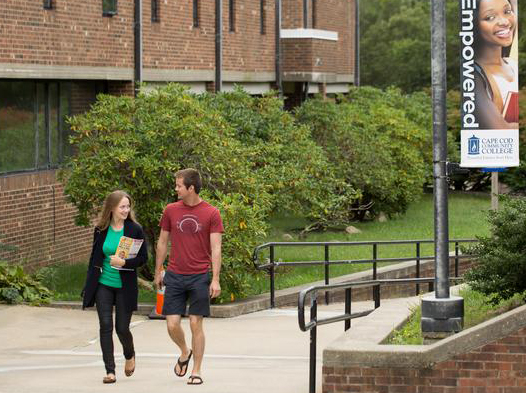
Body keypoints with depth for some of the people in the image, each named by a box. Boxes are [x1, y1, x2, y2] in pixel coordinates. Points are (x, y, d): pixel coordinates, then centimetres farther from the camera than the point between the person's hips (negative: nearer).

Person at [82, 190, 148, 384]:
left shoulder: (135, 230, -7)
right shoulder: (101, 230, 0)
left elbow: (143, 257, -5)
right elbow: (94, 258, 10)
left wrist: (124, 262, -23)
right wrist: (88, 286, 10)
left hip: (125, 287, -2)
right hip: (103, 285, 2)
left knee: (122, 328, 3)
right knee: (106, 326, -4)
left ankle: (130, 356, 35)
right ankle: (110, 370, 1)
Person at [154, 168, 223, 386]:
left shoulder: (211, 214, -4)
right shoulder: (171, 210, 5)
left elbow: (216, 249, -5)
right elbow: (162, 242, 14)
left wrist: (215, 280, -11)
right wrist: (158, 272, 14)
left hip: (199, 277, -3)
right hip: (174, 277, 3)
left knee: (196, 324, -1)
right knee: (172, 325, -2)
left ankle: (196, 371, 10)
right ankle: (185, 352, 28)